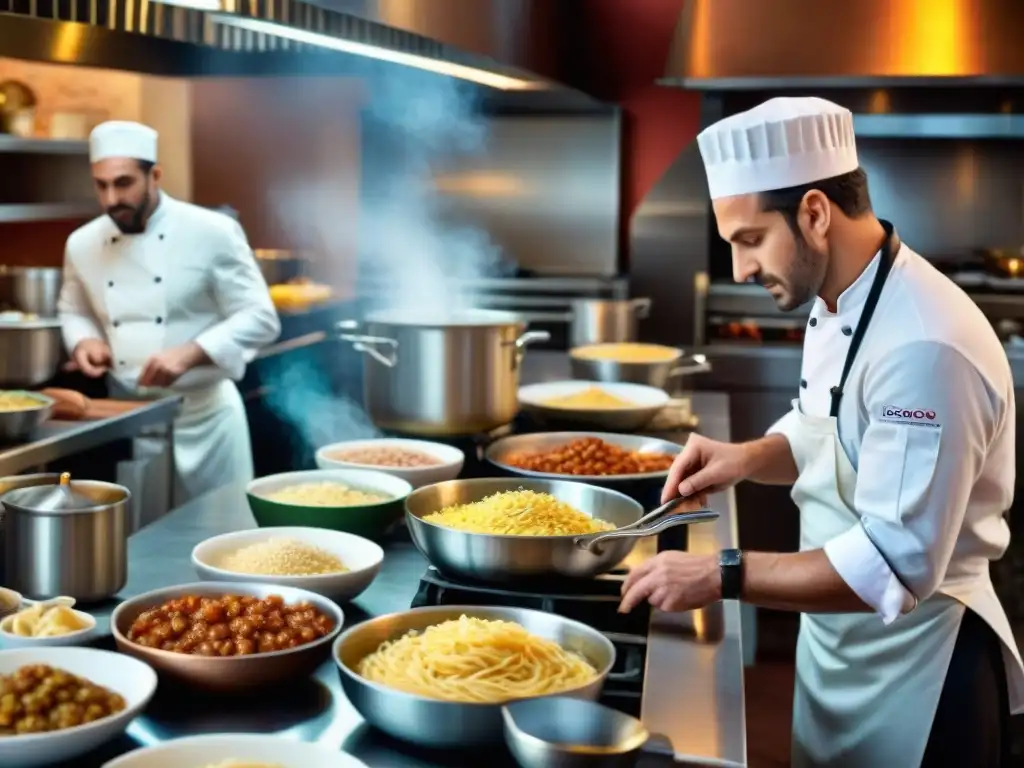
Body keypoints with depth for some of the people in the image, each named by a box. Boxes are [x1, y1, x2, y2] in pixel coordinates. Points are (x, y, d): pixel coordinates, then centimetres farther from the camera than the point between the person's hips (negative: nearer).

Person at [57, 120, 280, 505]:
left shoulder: (212, 232, -12)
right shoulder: (82, 243, 2)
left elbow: (259, 318, -12)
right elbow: (73, 311, 19)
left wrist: (189, 353, -24)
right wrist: (84, 341, -4)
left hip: (203, 411, -3)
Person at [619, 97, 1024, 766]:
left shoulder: (925, 348, -30)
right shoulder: (838, 302, 2)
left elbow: (895, 566, -30)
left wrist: (722, 577, -27)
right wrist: (748, 458, -2)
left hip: (917, 668, -9)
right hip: (835, 641, 9)